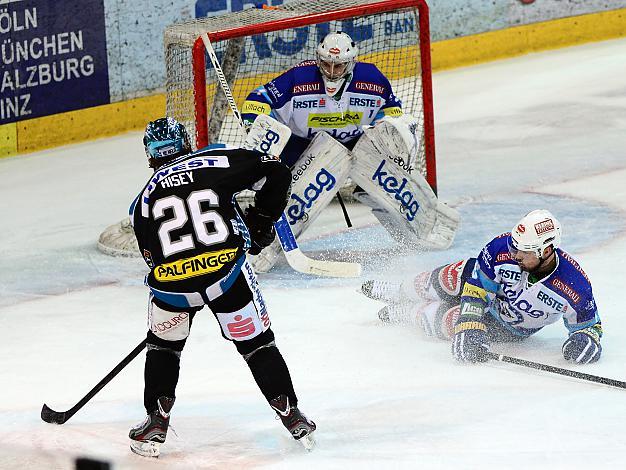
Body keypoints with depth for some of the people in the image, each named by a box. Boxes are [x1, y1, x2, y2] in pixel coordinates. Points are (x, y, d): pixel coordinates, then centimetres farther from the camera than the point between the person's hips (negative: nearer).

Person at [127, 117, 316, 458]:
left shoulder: (145, 200, 17)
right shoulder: (217, 161, 12)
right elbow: (275, 172, 9)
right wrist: (261, 222, 21)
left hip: (171, 281, 1)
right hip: (227, 270, -1)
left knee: (163, 344, 26)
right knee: (256, 343, 14)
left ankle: (156, 422, 21)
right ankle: (292, 417, 14)